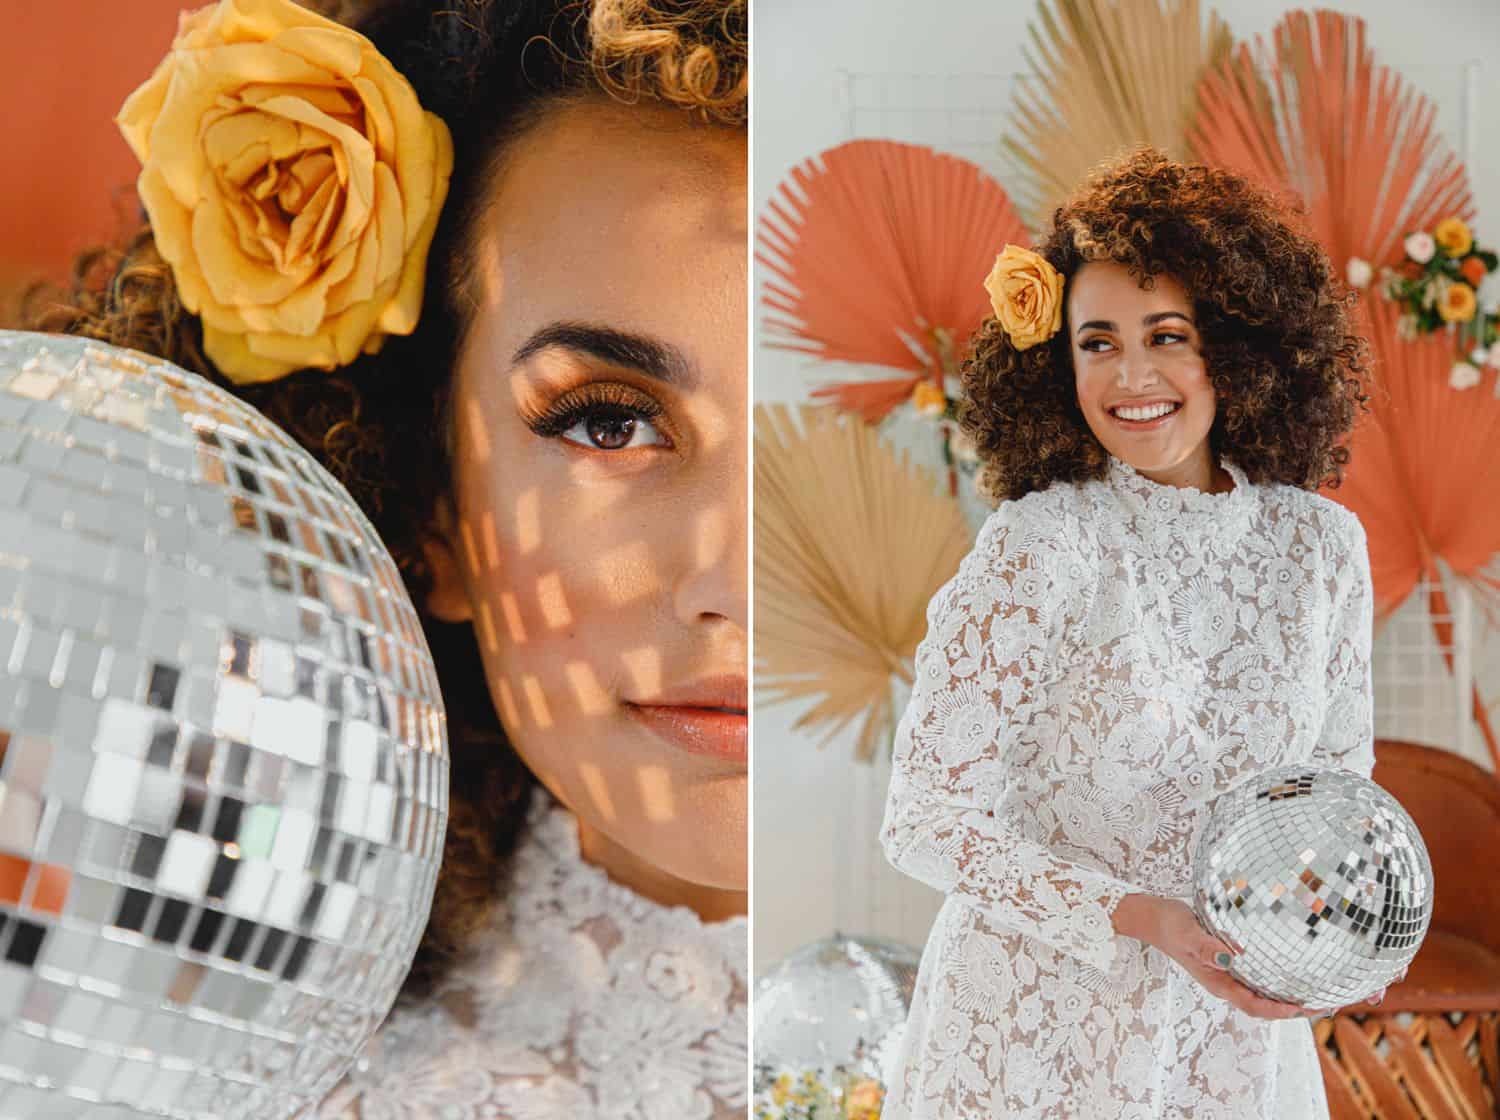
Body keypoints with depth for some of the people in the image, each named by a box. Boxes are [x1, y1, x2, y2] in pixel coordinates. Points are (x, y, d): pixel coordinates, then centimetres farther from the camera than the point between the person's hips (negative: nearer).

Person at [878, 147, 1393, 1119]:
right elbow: (930, 821, -15)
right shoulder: (1037, 548, -16)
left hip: (1237, 1027, 4)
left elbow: (1340, 766, 9)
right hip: (1034, 1035, -4)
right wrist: (1139, 917, -24)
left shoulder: (1321, 544, -4)